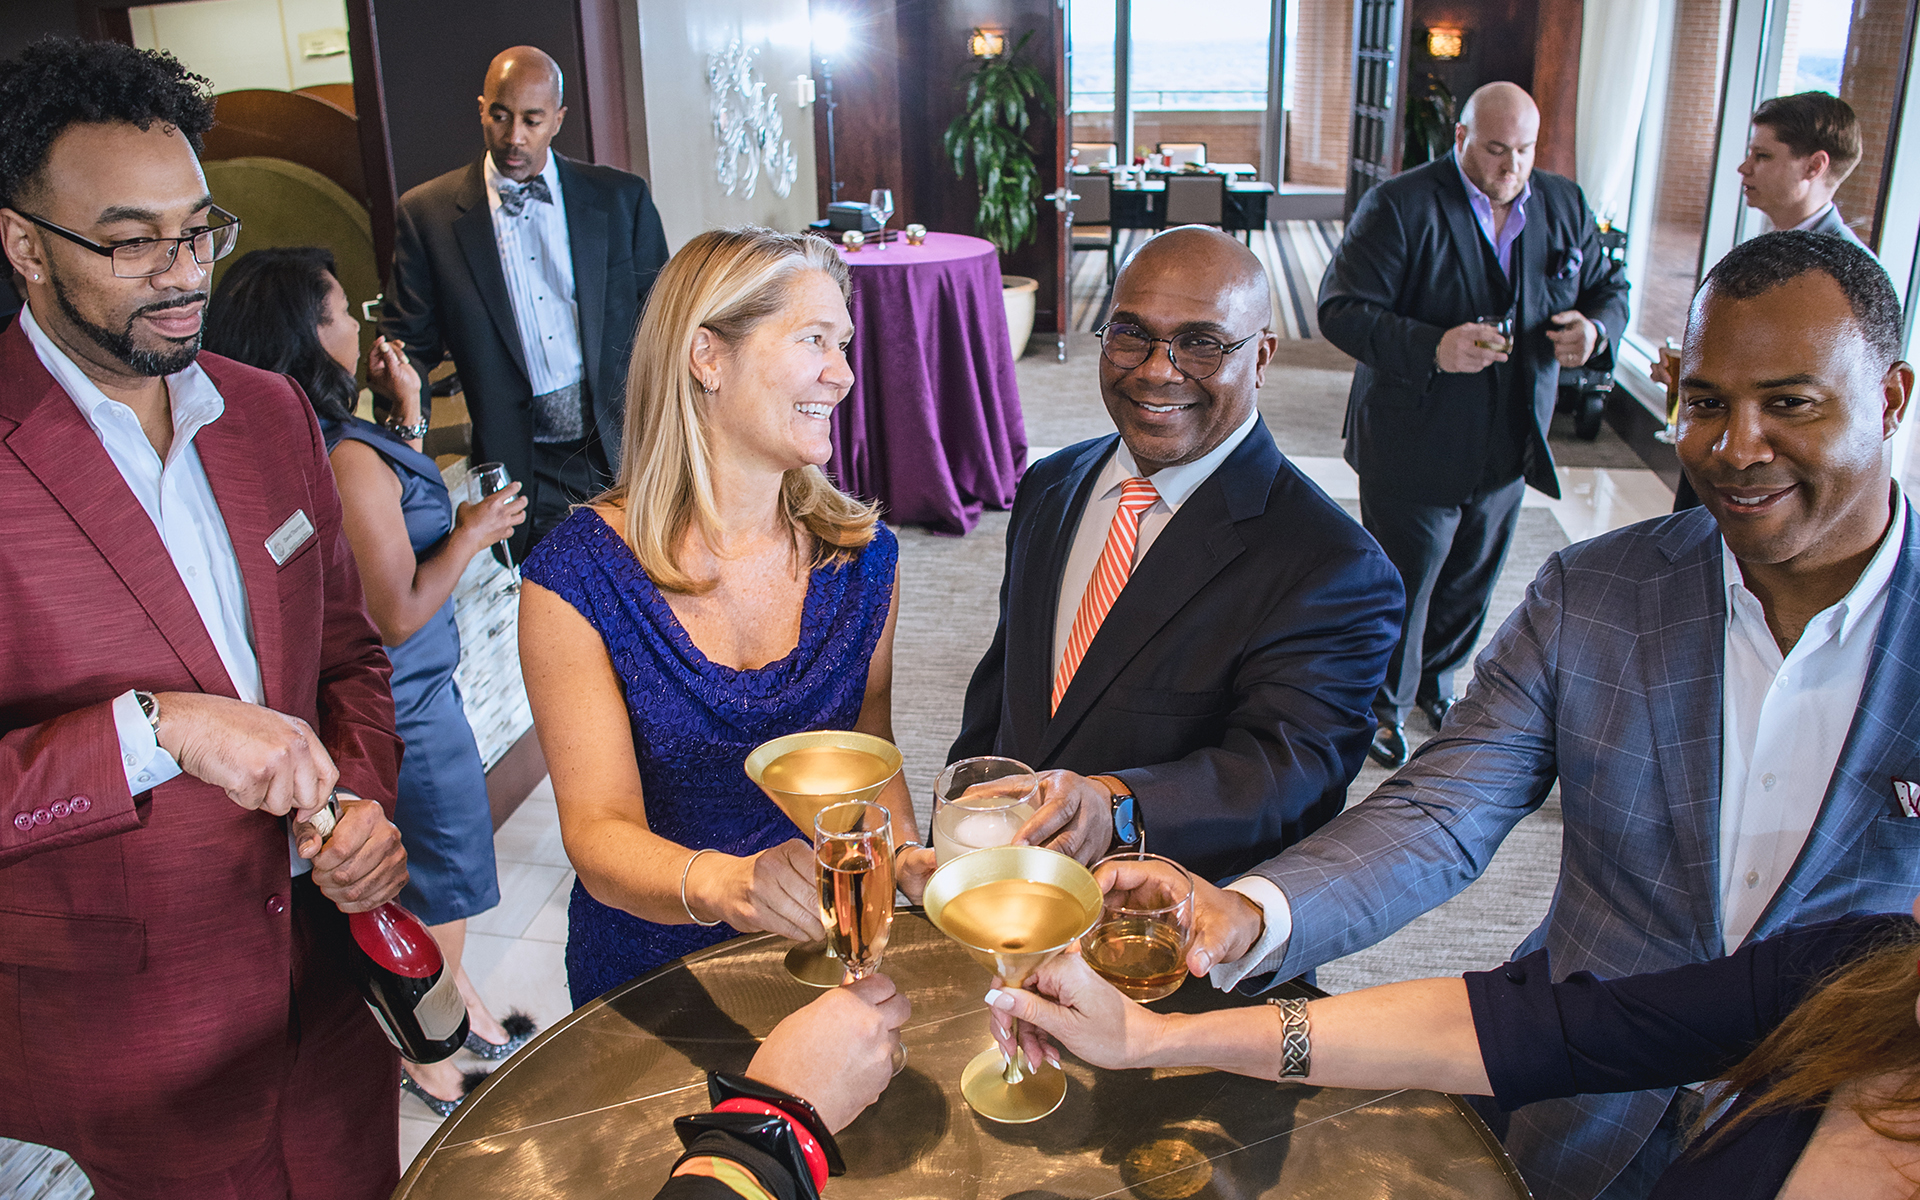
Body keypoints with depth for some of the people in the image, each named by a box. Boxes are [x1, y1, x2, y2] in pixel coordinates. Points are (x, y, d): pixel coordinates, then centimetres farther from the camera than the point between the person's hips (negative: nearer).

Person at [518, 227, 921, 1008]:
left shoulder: (861, 555, -1)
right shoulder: (577, 578, -12)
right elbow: (599, 831, -15)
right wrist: (721, 882, -35)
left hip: (819, 947, 2)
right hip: (649, 967, -2)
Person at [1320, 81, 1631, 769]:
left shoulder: (1564, 206, 5)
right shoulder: (1400, 205, -13)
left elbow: (1609, 288, 15)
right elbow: (1342, 309, -18)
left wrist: (1595, 329, -11)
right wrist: (1431, 349, -32)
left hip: (1509, 447, 6)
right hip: (1414, 446, -5)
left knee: (1471, 581, 20)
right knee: (1402, 583, 6)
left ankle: (1436, 680, 44)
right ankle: (1385, 705, 27)